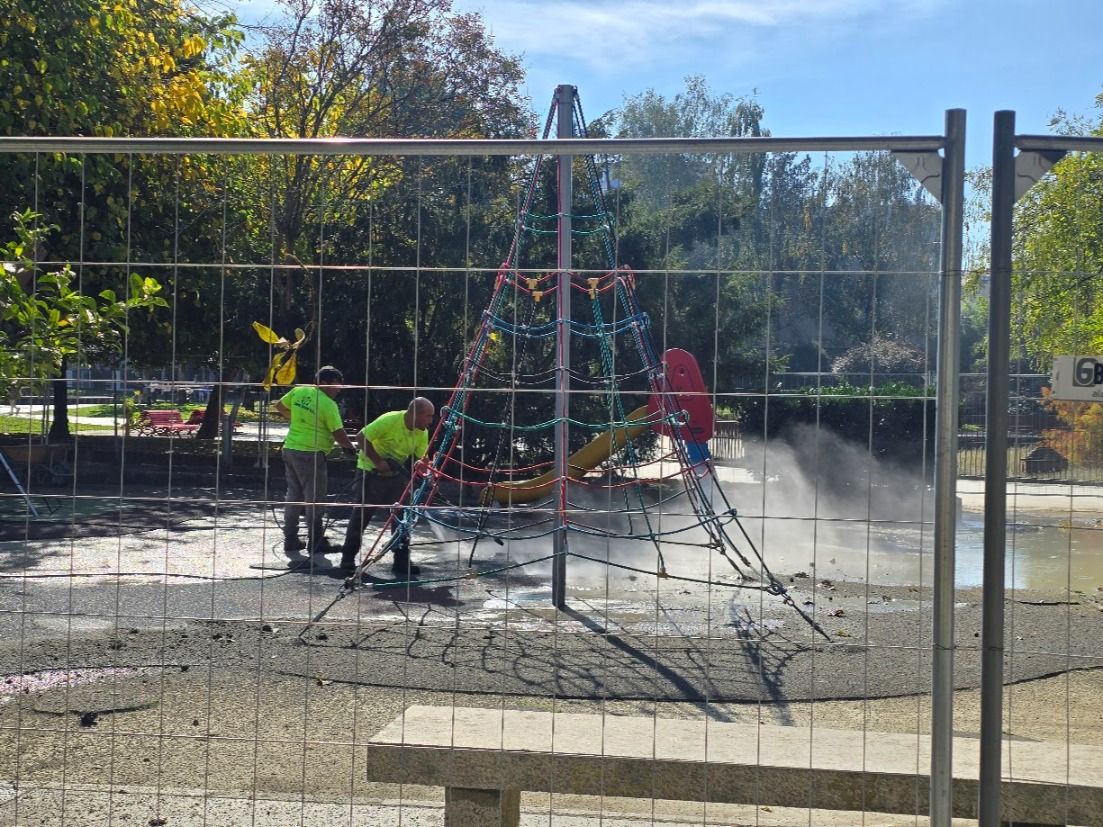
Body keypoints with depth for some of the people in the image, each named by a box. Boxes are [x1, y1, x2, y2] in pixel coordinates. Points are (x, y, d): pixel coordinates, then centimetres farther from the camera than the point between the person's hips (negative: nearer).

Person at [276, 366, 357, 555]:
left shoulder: (298, 391, 4)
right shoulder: (328, 405, -16)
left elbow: (279, 406, 19)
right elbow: (339, 434, -15)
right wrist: (350, 446, 3)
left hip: (290, 449, 8)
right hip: (311, 454, -8)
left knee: (294, 496, 15)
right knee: (313, 499, 1)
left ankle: (290, 539, 20)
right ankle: (315, 541, 4)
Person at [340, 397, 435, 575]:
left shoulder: (422, 433, -7)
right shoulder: (389, 420, -26)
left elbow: (422, 459, -4)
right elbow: (361, 438, -24)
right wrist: (378, 461, -27)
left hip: (395, 473, 6)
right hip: (371, 471, -6)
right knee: (362, 514, 0)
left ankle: (401, 560, 3)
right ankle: (348, 557, 13)